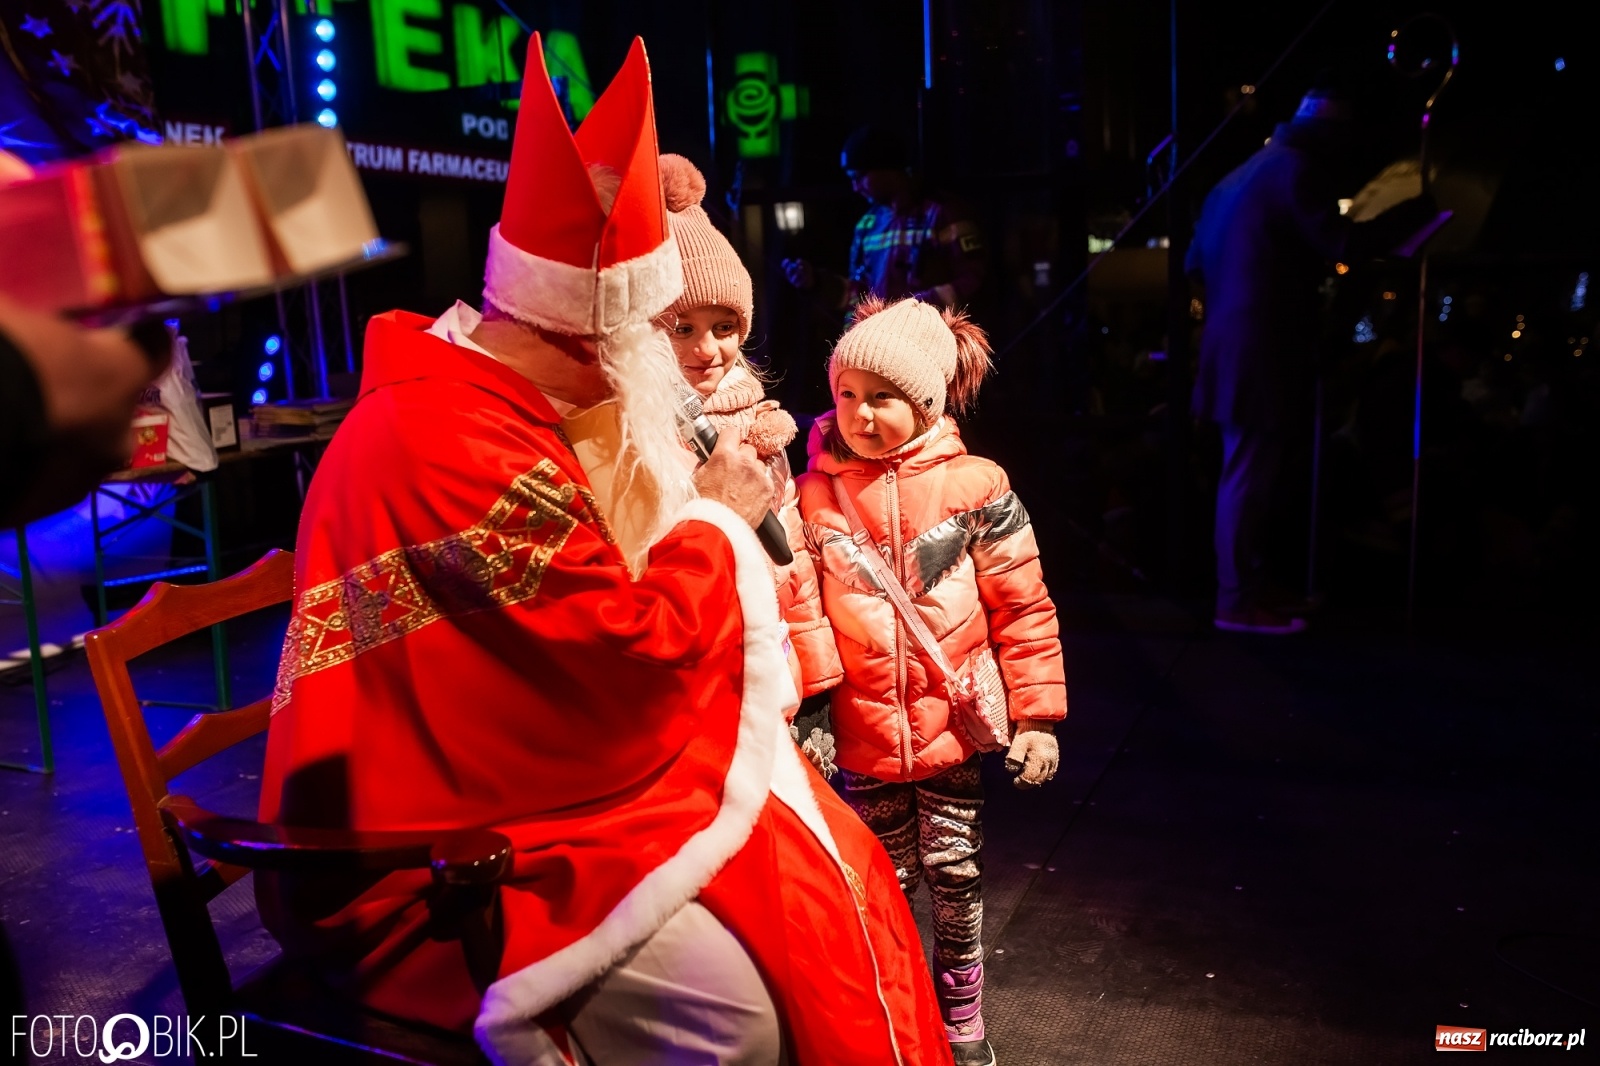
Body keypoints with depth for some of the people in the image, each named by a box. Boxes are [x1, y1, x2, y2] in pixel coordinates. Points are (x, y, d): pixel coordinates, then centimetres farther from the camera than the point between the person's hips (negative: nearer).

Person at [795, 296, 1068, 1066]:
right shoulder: (814, 494, -4)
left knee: (955, 876, 15)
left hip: (956, 727, 0)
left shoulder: (973, 485, -7)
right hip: (864, 738, 1)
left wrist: (1036, 715, -3)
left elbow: (1023, 607, -3)